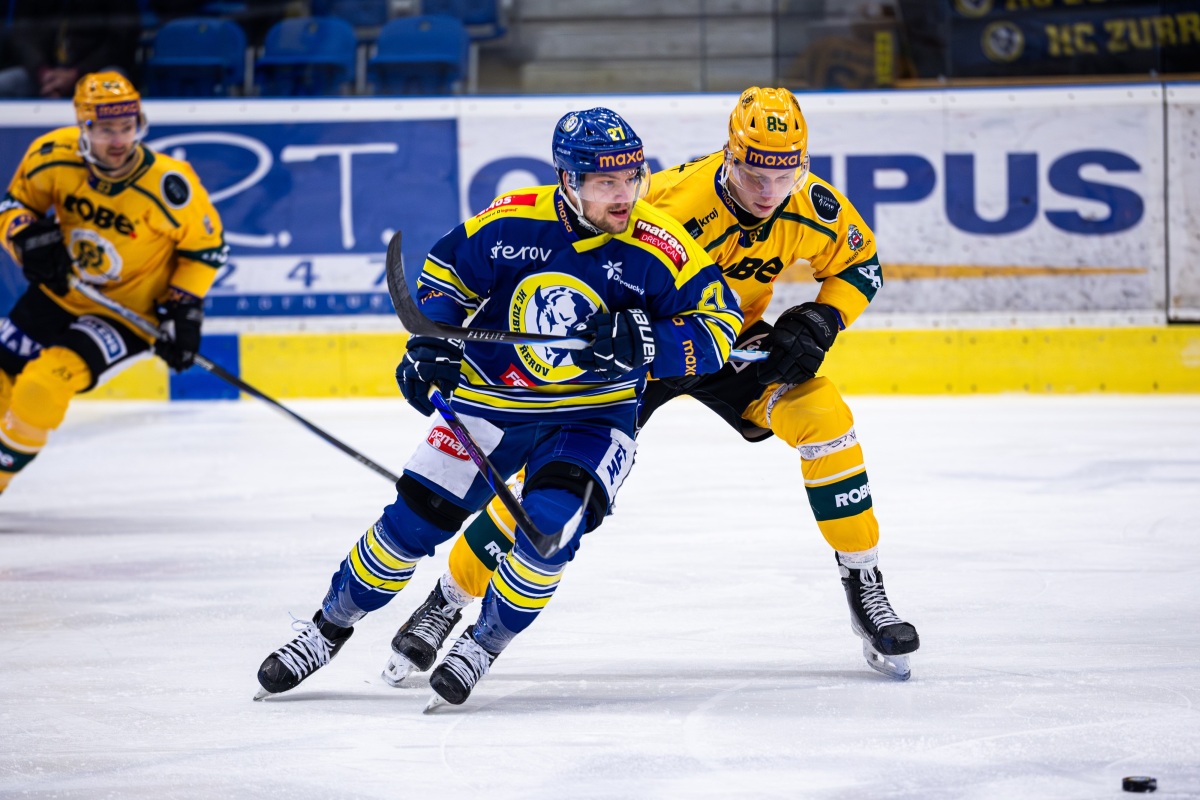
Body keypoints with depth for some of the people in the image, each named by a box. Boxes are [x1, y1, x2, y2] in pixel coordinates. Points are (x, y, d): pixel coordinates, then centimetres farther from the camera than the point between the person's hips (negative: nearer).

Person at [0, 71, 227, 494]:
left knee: (43, 384, -23)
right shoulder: (53, 157, -18)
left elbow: (206, 248, -11)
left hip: (130, 312, -5)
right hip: (60, 294, 5)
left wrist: (184, 309, -16)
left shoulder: (169, 185, -27)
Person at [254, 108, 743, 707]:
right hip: (491, 398, 1)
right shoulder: (510, 222, -13)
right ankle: (329, 627, 22)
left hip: (591, 416, -1)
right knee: (412, 521, 0)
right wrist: (430, 344, -9)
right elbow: (447, 270, 4)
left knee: (549, 526, -24)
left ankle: (483, 645, -1)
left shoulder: (660, 251, -18)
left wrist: (643, 342, -30)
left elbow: (719, 325, -15)